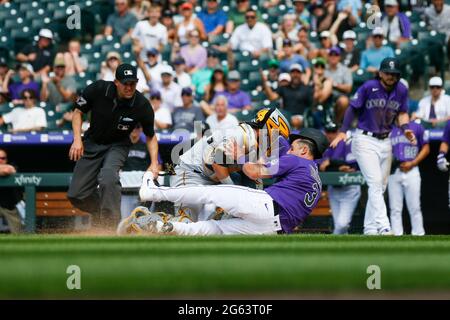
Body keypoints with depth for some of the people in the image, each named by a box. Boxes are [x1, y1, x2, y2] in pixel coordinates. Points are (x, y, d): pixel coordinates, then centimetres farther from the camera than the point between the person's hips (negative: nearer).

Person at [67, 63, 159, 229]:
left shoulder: (142, 105, -21)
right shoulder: (98, 89, -21)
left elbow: (151, 136, -5)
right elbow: (78, 111, -4)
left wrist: (154, 163, -19)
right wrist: (77, 139, -17)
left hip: (117, 146, -2)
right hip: (92, 143, 2)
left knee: (107, 178, -34)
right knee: (76, 195, -1)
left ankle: (111, 226, -24)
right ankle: (104, 211, 26)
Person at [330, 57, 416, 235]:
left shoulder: (401, 91, 0)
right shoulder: (369, 87, -13)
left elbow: (402, 113, 9)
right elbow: (352, 108, -6)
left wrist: (405, 129, -11)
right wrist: (343, 132, -14)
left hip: (385, 142, 6)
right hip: (365, 140, -6)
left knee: (380, 187, 10)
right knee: (375, 183, -17)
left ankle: (370, 229, 19)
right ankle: (383, 227, -27)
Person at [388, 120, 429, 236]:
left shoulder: (416, 127, 4)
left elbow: (426, 148, 7)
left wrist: (412, 163, -6)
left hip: (411, 171, -2)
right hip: (393, 172, 2)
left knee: (415, 207, -3)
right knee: (395, 209, 1)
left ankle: (418, 234, 1)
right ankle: (397, 234, 2)